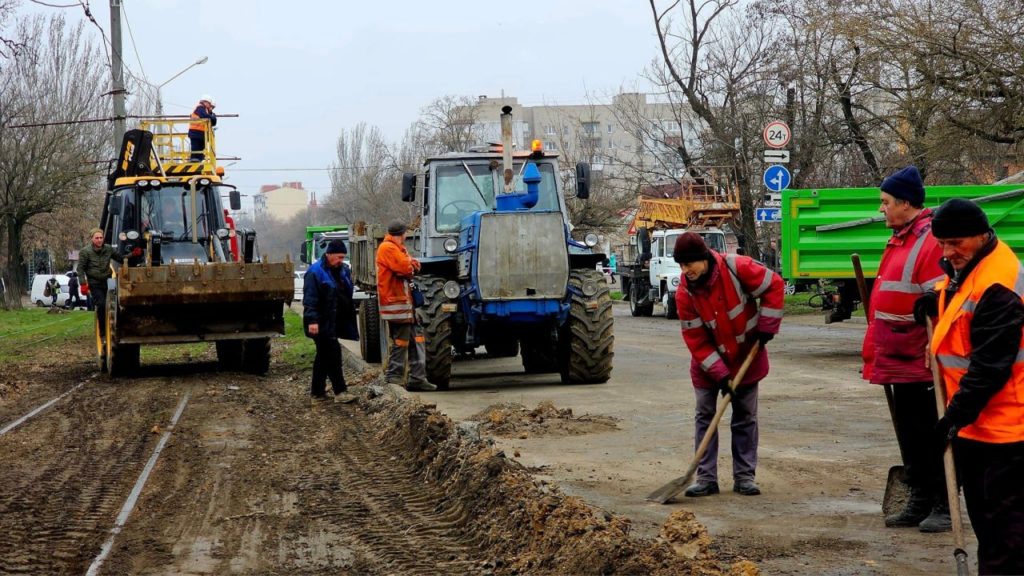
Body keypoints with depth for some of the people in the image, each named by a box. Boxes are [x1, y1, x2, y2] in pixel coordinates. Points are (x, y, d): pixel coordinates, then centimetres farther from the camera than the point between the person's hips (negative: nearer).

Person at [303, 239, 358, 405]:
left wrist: (350, 320, 19)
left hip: (334, 322, 9)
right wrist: (312, 320, -25)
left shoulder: (342, 270, 13)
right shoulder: (315, 272, -14)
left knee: (324, 356, 12)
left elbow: (347, 296, 20)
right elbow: (309, 299, -19)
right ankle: (340, 391, -8)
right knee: (333, 354, -10)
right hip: (322, 323, -9)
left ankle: (317, 392, 18)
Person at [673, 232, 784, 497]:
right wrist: (719, 373, -22)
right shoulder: (685, 293, -18)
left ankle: (744, 476, 13)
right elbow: (695, 339, -16)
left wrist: (766, 326, -15)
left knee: (746, 418, 6)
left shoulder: (736, 268, -24)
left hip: (746, 357, -1)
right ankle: (706, 478, 7)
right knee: (705, 416, 1)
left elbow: (773, 286, -12)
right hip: (708, 362, 1)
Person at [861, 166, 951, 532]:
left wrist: (935, 355, -25)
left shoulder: (931, 240, -17)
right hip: (899, 361, 10)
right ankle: (919, 502, 24)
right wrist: (876, 351, 23)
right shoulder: (900, 239, 14)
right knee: (908, 434, 15)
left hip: (921, 362, -10)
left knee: (932, 434, -2)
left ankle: (944, 506, 6)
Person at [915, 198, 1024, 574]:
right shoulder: (963, 269, 8)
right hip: (974, 420, 11)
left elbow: (989, 366, -25)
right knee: (983, 515, 18)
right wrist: (937, 302, 8)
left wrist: (957, 414, -22)